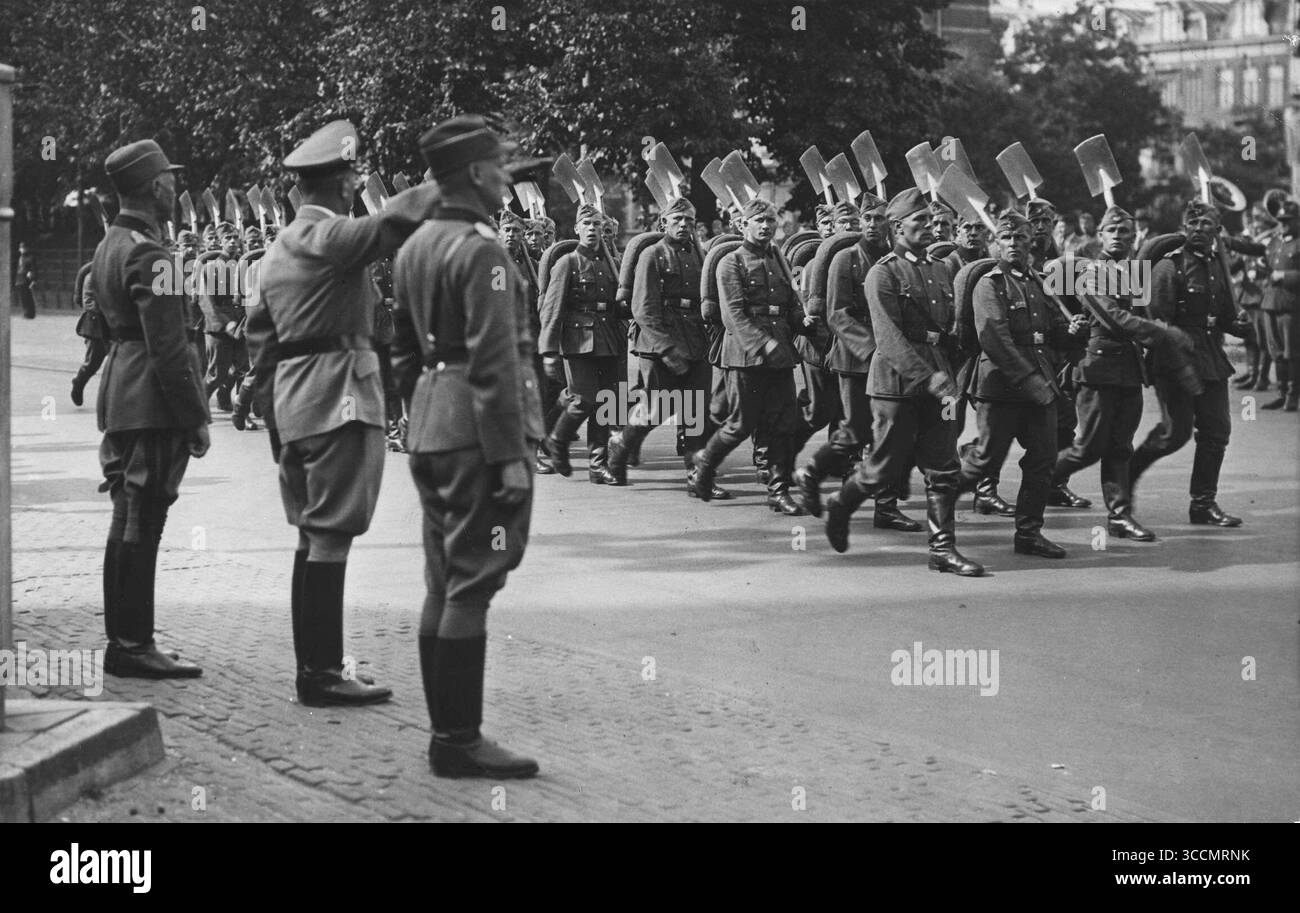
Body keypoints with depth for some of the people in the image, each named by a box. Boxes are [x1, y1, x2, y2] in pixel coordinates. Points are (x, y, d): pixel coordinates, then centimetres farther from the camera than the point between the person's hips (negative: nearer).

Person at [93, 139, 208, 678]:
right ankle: (133, 646, -2)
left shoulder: (109, 246, 15)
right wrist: (196, 417, -16)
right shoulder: (148, 255, -17)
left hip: (119, 399, 10)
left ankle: (122, 640, 20)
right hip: (152, 405, -10)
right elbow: (168, 347, -20)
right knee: (141, 526, -6)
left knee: (128, 523, 14)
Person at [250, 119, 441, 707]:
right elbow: (393, 224, -28)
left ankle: (313, 666, 18)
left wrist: (274, 403, 25)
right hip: (339, 397, -10)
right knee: (332, 536, -8)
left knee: (312, 536, 13)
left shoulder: (280, 247, 16)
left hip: (293, 401, 10)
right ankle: (321, 675, -7)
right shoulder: (331, 236, -12)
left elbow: (261, 338, 21)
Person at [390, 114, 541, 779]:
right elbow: (493, 361, -20)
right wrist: (512, 455, -20)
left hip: (429, 429, 9)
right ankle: (459, 741, -4)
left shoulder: (413, 247, 14)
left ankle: (446, 731, 18)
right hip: (478, 431, -9)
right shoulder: (481, 250, -15)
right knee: (471, 586, -6)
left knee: (443, 586, 12)